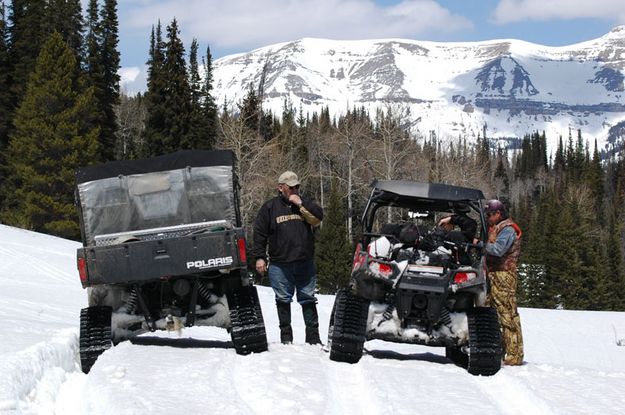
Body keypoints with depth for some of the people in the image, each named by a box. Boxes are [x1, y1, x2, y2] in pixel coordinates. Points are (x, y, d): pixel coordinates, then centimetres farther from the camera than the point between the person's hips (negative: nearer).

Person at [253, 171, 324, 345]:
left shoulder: (305, 203, 12)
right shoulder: (270, 207, 5)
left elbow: (318, 218, -4)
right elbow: (260, 233, 5)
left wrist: (301, 205, -10)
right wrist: (260, 257, -1)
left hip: (304, 263, 1)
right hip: (279, 264, -1)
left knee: (308, 300, 5)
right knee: (283, 300, 3)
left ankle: (313, 337, 10)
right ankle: (286, 336, 12)